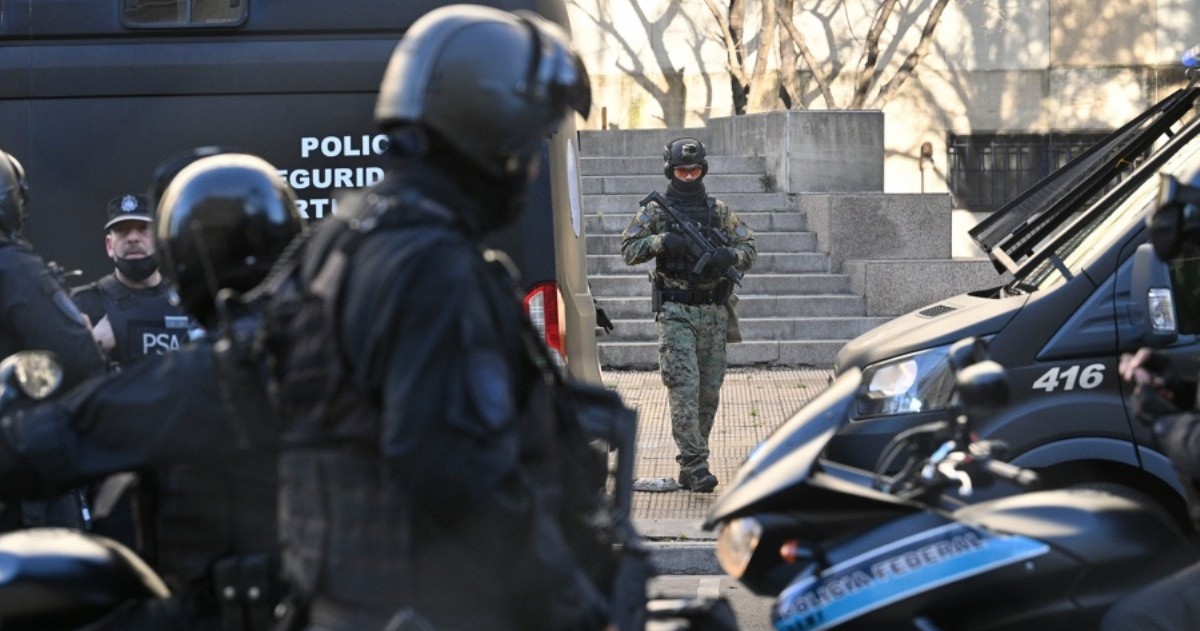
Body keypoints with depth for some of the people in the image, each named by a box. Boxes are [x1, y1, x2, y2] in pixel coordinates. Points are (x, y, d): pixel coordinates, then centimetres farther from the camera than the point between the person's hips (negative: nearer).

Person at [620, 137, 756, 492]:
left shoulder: (719, 212, 11)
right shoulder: (654, 212, 4)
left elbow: (749, 249, 10)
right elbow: (628, 250, -2)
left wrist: (729, 255, -11)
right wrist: (661, 241, -18)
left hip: (714, 314, 4)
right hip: (675, 313, -4)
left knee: (709, 392, 5)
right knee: (684, 387, -13)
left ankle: (691, 465, 16)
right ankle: (694, 466, -17)